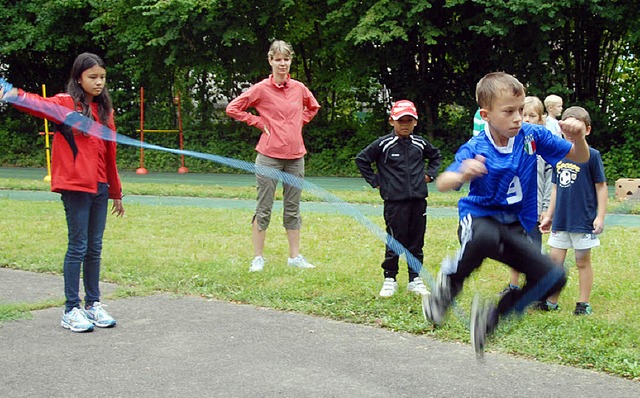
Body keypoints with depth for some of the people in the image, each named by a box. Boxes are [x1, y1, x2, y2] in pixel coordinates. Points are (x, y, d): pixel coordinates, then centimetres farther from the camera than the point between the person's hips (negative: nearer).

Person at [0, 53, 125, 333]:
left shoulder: (104, 110, 14)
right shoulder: (66, 103, -3)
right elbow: (40, 104, -24)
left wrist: (116, 192, 20)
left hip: (100, 187, 6)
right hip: (75, 186, -5)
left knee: (95, 248, 11)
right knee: (78, 247, -3)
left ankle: (93, 304, 21)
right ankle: (71, 310, 6)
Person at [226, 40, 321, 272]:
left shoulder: (299, 88, 7)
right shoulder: (261, 89, -5)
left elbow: (312, 107, 26)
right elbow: (233, 109, -3)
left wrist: (299, 123, 11)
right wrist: (259, 123, -4)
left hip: (295, 156, 4)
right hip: (269, 156, -4)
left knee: (293, 208, 11)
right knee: (264, 208, 0)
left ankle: (295, 256, 20)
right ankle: (258, 258, 9)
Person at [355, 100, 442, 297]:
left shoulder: (420, 144, 8)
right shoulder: (383, 144, -4)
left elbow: (436, 155, 27)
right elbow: (361, 159, 2)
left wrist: (429, 174, 13)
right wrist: (375, 181, 0)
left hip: (418, 199, 4)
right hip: (395, 201, -4)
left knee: (416, 242, 9)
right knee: (395, 241, 0)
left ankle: (415, 279, 18)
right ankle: (389, 279, 12)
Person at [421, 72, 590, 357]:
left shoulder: (533, 136, -5)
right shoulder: (474, 149, -16)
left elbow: (580, 158, 4)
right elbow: (442, 184, -31)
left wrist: (578, 137, -19)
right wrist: (462, 176, -54)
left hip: (514, 228, 5)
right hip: (479, 218, -5)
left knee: (553, 278, -14)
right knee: (486, 238, -43)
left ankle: (491, 315, 7)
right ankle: (451, 279, -10)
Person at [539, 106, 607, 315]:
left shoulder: (592, 155, -8)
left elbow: (601, 186, -6)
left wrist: (600, 216, -11)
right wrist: (549, 216, 16)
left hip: (583, 220, -5)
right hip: (561, 220, 5)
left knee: (582, 261, 6)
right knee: (555, 259, 9)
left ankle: (584, 304, 18)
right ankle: (551, 301, 20)